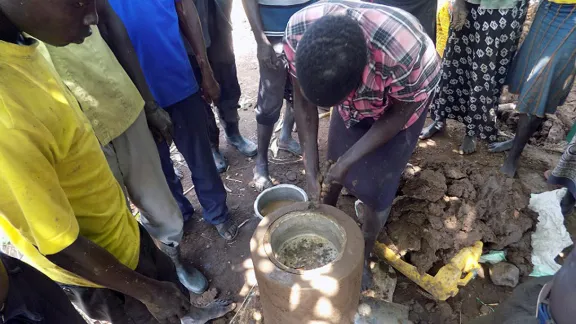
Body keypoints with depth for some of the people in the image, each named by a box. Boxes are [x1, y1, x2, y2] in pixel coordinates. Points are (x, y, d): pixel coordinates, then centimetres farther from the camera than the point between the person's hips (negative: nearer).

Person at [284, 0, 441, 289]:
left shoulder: (402, 51, -43)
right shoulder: (298, 31, -32)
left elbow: (401, 113, -22)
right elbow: (303, 102, -17)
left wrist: (348, 160, -24)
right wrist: (310, 168, -20)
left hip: (401, 103, -3)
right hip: (354, 100, 4)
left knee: (376, 188, 1)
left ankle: (363, 257, 28)